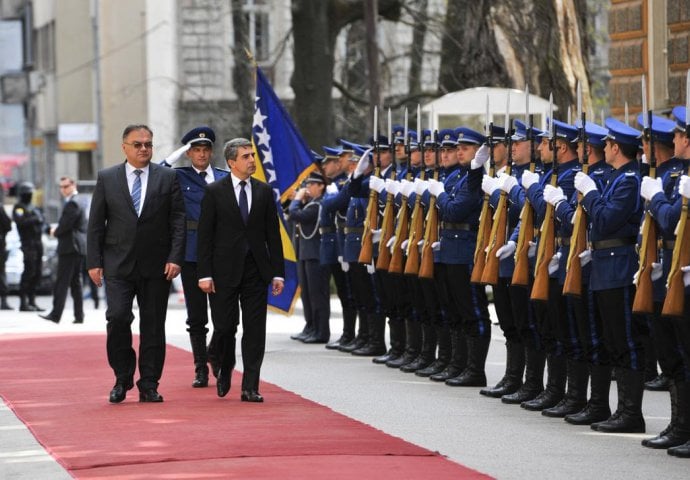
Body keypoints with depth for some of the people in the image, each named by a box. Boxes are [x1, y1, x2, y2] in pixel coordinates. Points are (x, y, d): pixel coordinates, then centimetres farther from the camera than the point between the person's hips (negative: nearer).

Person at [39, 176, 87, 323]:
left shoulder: (72, 204, -14)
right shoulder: (77, 202, 19)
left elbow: (65, 225, -19)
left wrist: (55, 232, -1)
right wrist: (57, 231, 11)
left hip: (69, 248, -10)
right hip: (78, 248, 10)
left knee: (62, 282, -10)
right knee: (76, 282, 10)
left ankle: (56, 315, -11)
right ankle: (79, 315, 9)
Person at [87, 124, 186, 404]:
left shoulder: (168, 178, 6)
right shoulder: (107, 178, 6)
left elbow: (178, 221, 2)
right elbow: (96, 224, 6)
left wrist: (175, 258, -8)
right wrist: (94, 262, -2)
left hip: (156, 265, 0)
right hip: (118, 265, 0)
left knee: (153, 325, 2)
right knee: (117, 318, -13)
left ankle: (149, 386, 9)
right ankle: (123, 378, 5)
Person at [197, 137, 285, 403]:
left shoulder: (264, 191, 7)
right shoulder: (214, 192, -1)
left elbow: (273, 234, 9)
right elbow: (205, 236, -3)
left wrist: (278, 272, 3)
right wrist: (204, 274, -10)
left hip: (256, 270, 2)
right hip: (225, 271, -2)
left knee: (255, 329, -1)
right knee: (225, 326, 0)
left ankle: (250, 387, 1)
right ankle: (225, 370, 29)